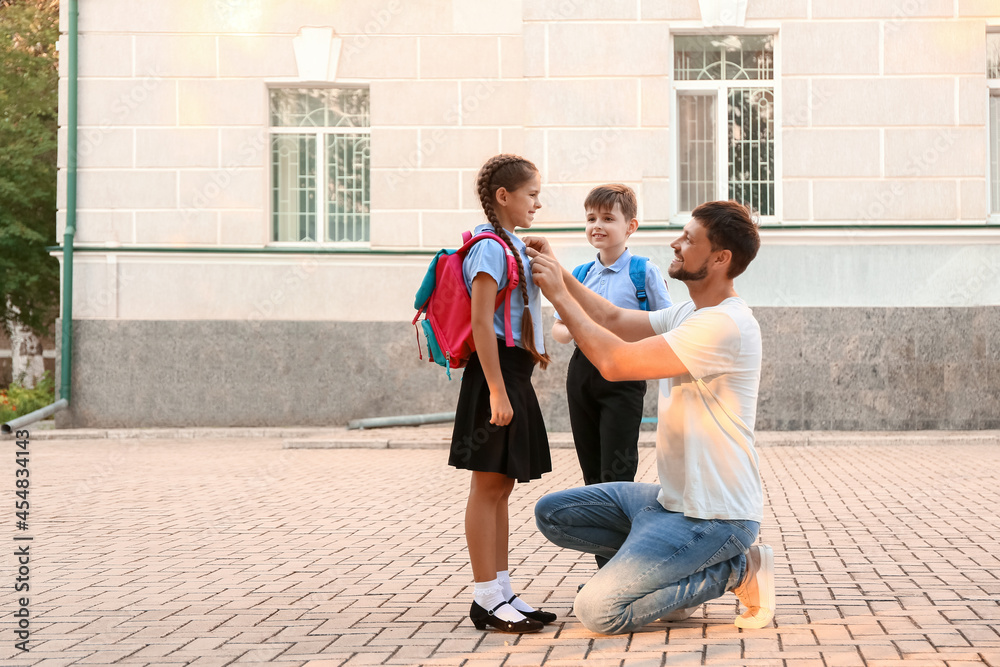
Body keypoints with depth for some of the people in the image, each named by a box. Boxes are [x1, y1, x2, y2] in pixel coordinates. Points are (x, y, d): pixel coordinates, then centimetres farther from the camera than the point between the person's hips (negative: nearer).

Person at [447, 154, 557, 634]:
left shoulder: (513, 246, 17)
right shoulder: (490, 247, -13)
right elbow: (482, 323, -20)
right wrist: (497, 391, -23)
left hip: (514, 373, 10)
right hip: (496, 373, -10)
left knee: (501, 486, 12)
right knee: (488, 485, -5)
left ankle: (502, 592, 18)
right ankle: (487, 599, 0)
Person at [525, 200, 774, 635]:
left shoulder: (726, 324, -23)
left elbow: (615, 361, -26)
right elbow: (615, 319, 16)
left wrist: (559, 295, -16)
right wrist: (559, 273, 5)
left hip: (714, 516, -10)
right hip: (673, 498, 10)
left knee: (597, 610, -18)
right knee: (552, 514, 9)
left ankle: (735, 570, -2)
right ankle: (679, 571, 9)